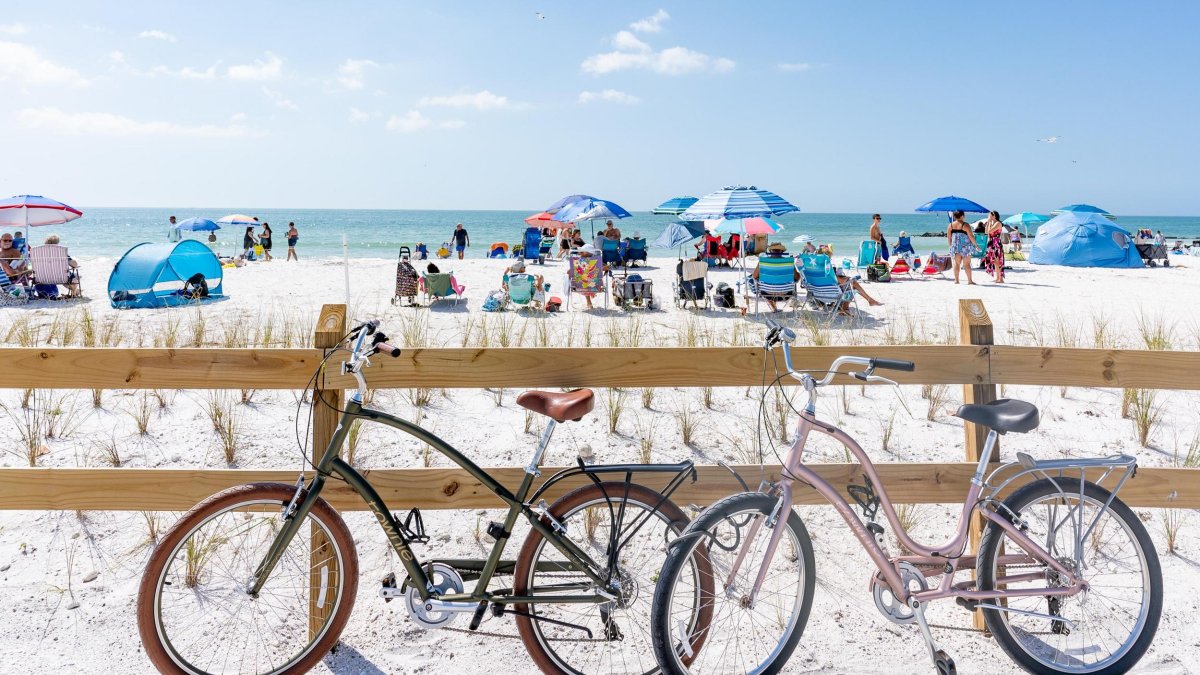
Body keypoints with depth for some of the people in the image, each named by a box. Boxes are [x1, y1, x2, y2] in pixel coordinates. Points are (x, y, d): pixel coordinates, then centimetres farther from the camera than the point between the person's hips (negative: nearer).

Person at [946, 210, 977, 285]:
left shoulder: (951, 225, 3)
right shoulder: (965, 225, -9)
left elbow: (948, 237, 7)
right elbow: (971, 236, -9)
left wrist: (950, 245, 19)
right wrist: (976, 245, 0)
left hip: (955, 247, 4)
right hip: (965, 246, -4)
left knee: (956, 263, 9)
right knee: (967, 264, -1)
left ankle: (956, 280, 7)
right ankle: (969, 281, -1)